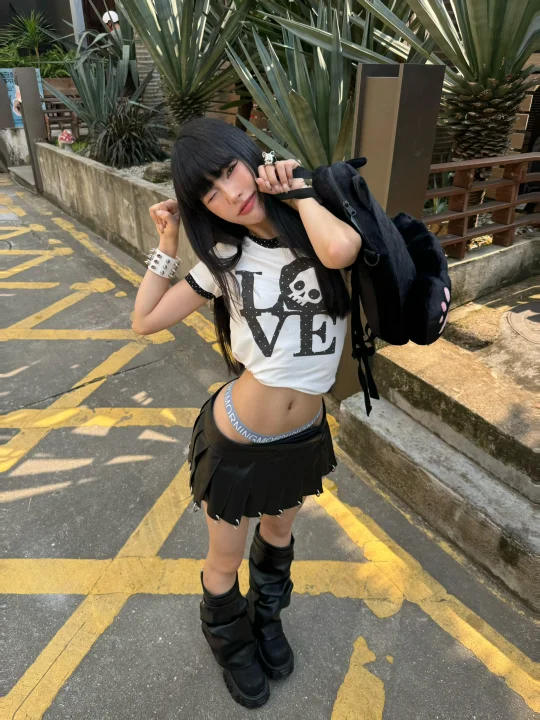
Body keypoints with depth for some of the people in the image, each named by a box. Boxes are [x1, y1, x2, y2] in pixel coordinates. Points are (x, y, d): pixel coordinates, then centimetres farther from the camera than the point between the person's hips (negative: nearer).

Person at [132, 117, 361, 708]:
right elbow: (145, 320, -3)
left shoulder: (316, 228, -10)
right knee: (225, 561, 20)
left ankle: (267, 617, 62)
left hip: (305, 435, 1)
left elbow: (341, 250, -36)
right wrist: (167, 241, -7)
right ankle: (230, 643, 56)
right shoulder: (225, 257, -8)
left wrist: (297, 192, -19)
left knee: (278, 531, 29)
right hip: (236, 441, -1)